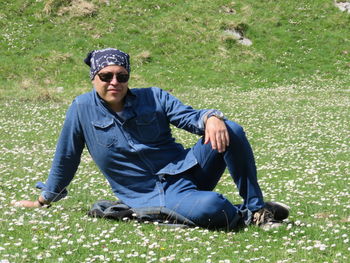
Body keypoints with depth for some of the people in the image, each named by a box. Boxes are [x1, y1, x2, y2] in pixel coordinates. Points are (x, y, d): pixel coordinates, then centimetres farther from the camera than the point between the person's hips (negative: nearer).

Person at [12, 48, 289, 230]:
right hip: (155, 196, -4)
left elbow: (191, 117, -6)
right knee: (209, 208, -37)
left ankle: (256, 207, -13)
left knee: (231, 132, -23)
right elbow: (66, 158, 11)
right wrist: (44, 200, 20)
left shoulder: (154, 97, 5)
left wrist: (211, 118, -30)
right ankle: (245, 216, -3)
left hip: (186, 170, 4)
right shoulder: (82, 108, 0)